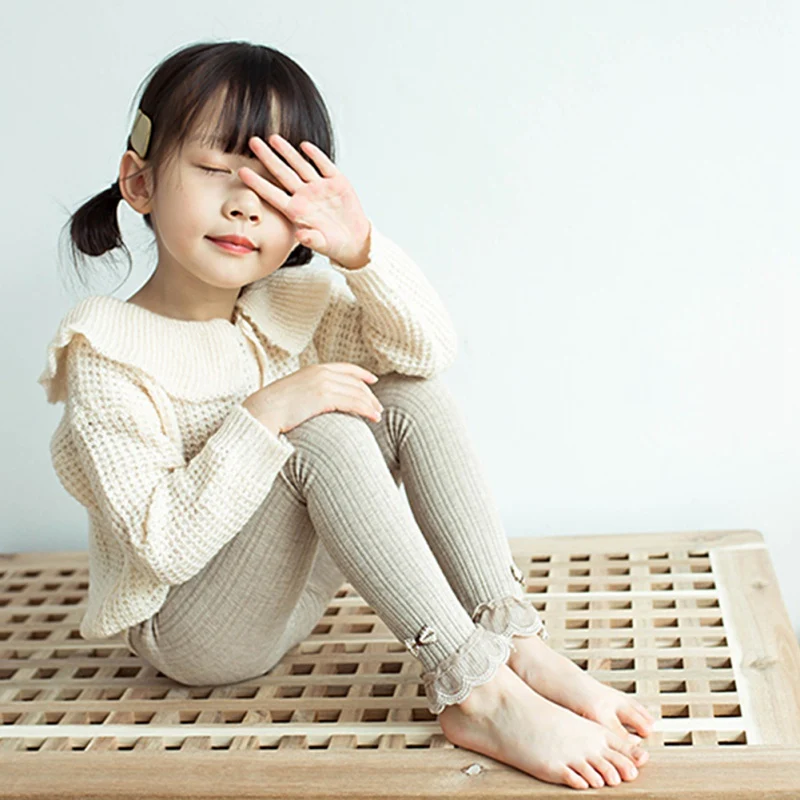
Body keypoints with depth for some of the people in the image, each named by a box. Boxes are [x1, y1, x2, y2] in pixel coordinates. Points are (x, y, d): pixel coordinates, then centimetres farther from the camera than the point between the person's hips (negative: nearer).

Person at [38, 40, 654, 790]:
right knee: (322, 434, -32)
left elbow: (428, 349, -11)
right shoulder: (107, 359, -20)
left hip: (296, 588, 7)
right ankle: (475, 693, -32)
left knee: (415, 397, -13)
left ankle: (516, 642, -22)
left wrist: (361, 251, -28)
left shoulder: (292, 304, -2)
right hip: (188, 629, -7)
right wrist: (264, 414, -33)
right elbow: (161, 547, -26)